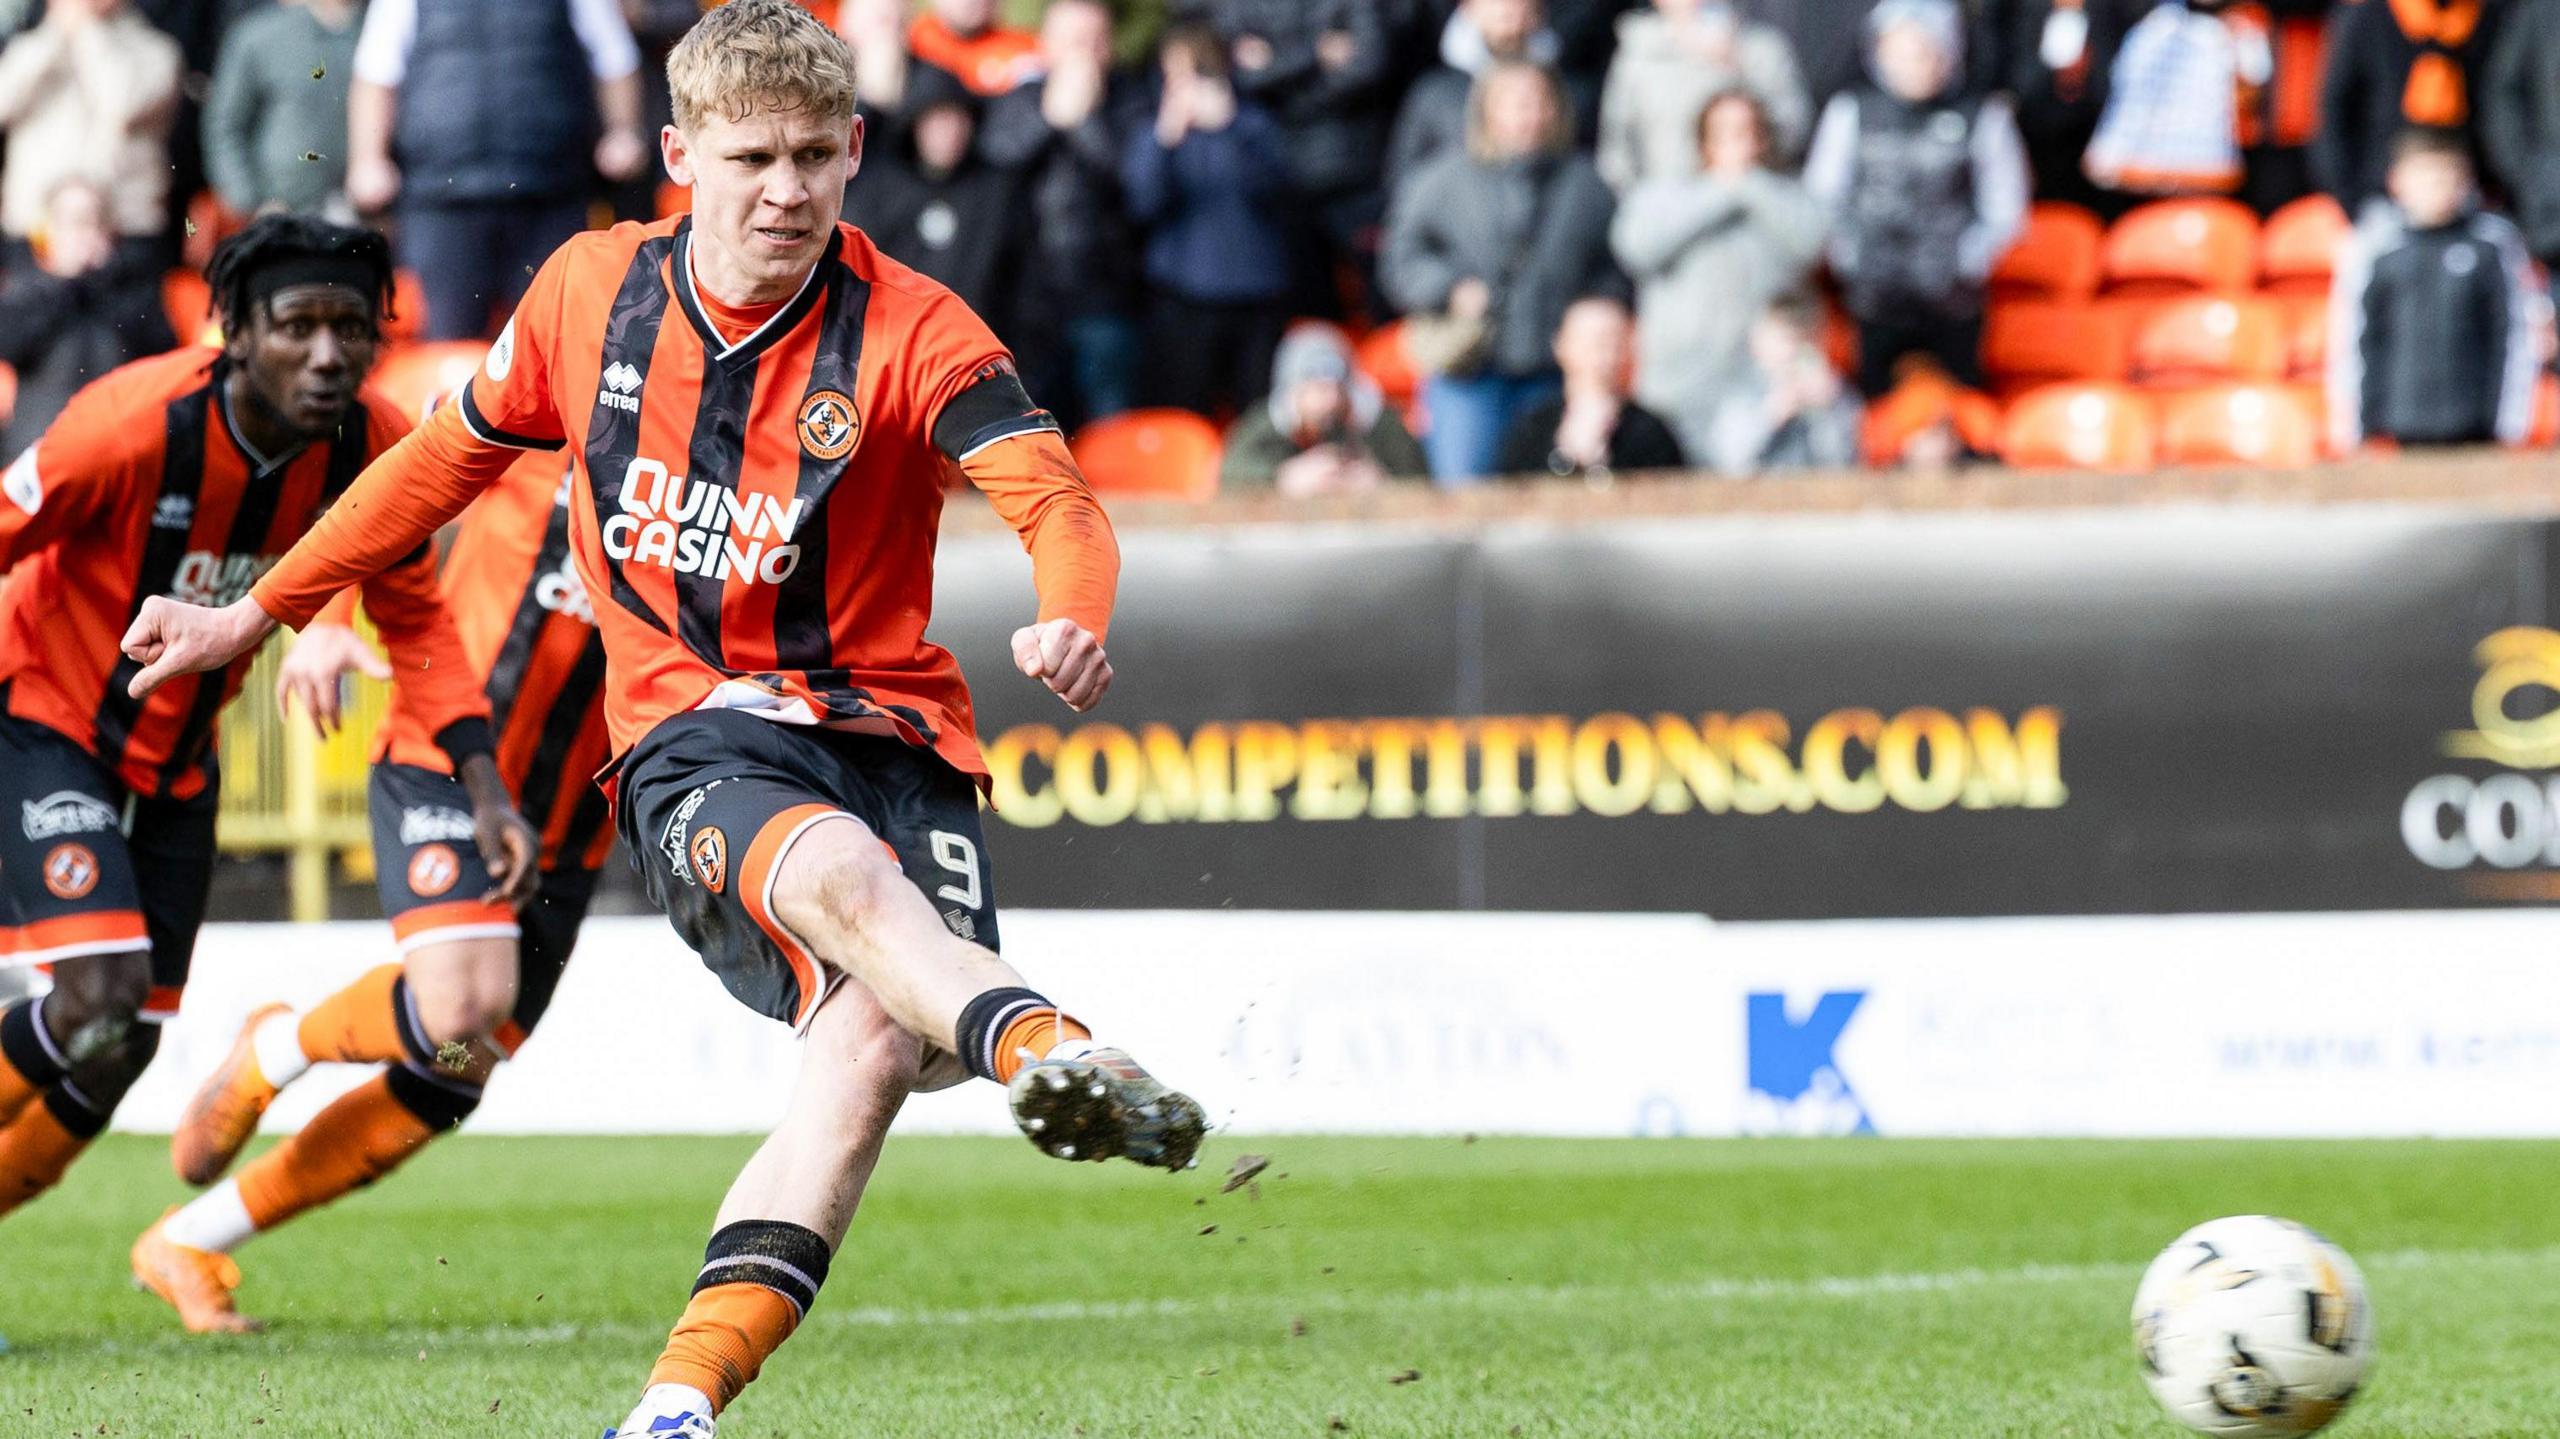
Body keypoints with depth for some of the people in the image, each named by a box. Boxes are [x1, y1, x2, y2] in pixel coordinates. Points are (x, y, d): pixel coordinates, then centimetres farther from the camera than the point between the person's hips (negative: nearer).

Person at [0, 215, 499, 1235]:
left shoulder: (372, 452, -14)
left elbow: (416, 622, 0)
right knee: (100, 999, -22)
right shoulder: (134, 424, -30)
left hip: (177, 758, 6)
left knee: (123, 1050, 7)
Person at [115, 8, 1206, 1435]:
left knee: (872, 1044, -29)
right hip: (694, 740, 0)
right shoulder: (590, 292, 6)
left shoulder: (910, 331, -4)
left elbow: (1054, 498, -18)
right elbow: (450, 456, 22)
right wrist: (256, 615, 29)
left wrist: (1072, 622, -42)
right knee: (840, 874, -37)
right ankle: (1055, 1055, -67)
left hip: (892, 730, 0)